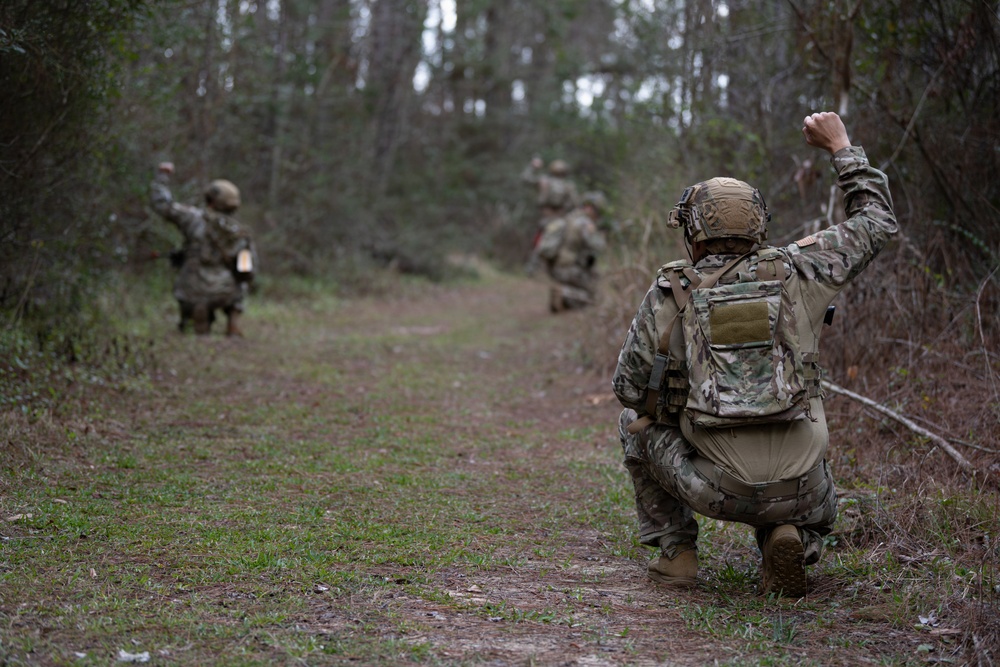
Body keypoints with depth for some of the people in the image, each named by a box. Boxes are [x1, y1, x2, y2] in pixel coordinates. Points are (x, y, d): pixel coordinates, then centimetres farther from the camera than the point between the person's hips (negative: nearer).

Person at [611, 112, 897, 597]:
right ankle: (788, 540, 3)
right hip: (797, 490, 2)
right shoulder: (795, 273, 3)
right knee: (813, 516, 39)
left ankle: (675, 550, 21)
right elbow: (877, 223, 16)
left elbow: (629, 388, 6)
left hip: (717, 490, -1)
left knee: (636, 424, 27)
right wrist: (840, 146, 24)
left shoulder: (668, 294, 0)